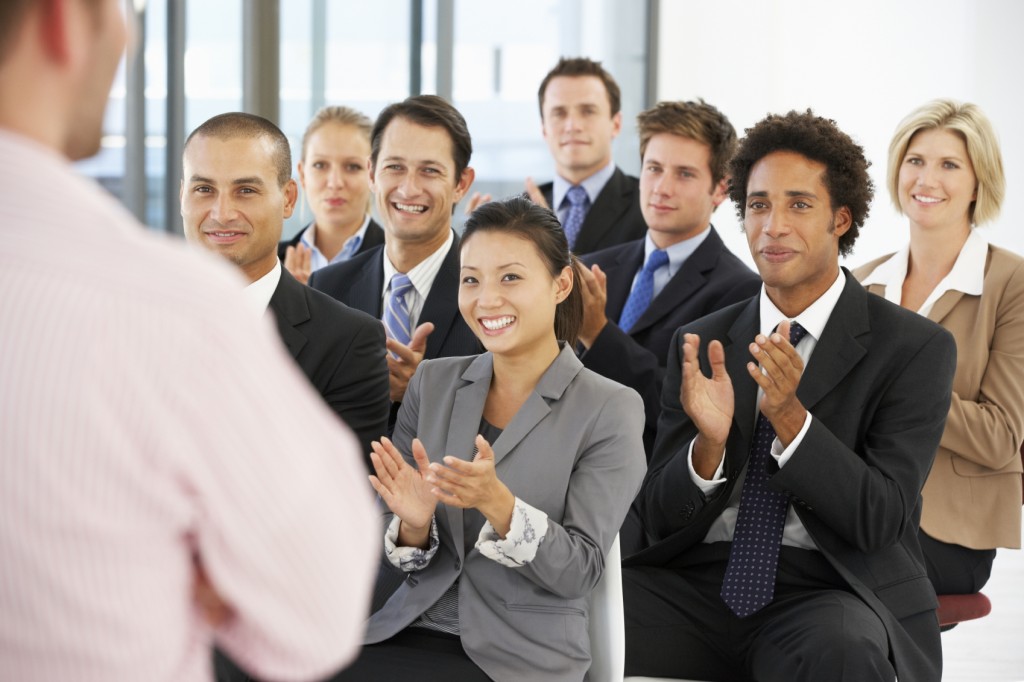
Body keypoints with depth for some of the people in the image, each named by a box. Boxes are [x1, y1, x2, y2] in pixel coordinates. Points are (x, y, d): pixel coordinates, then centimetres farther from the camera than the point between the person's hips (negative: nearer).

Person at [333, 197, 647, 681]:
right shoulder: (433, 383, 6)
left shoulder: (610, 411, -5)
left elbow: (579, 571, -10)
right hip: (412, 630, 4)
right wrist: (414, 523, -15)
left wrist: (496, 502, -26)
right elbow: (398, 559, 8)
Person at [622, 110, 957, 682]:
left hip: (834, 591, -2)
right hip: (700, 582, 3)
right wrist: (709, 443, -15)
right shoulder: (700, 343, 11)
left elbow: (880, 521, -8)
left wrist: (790, 418, -21)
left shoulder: (917, 349, 0)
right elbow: (661, 520, 6)